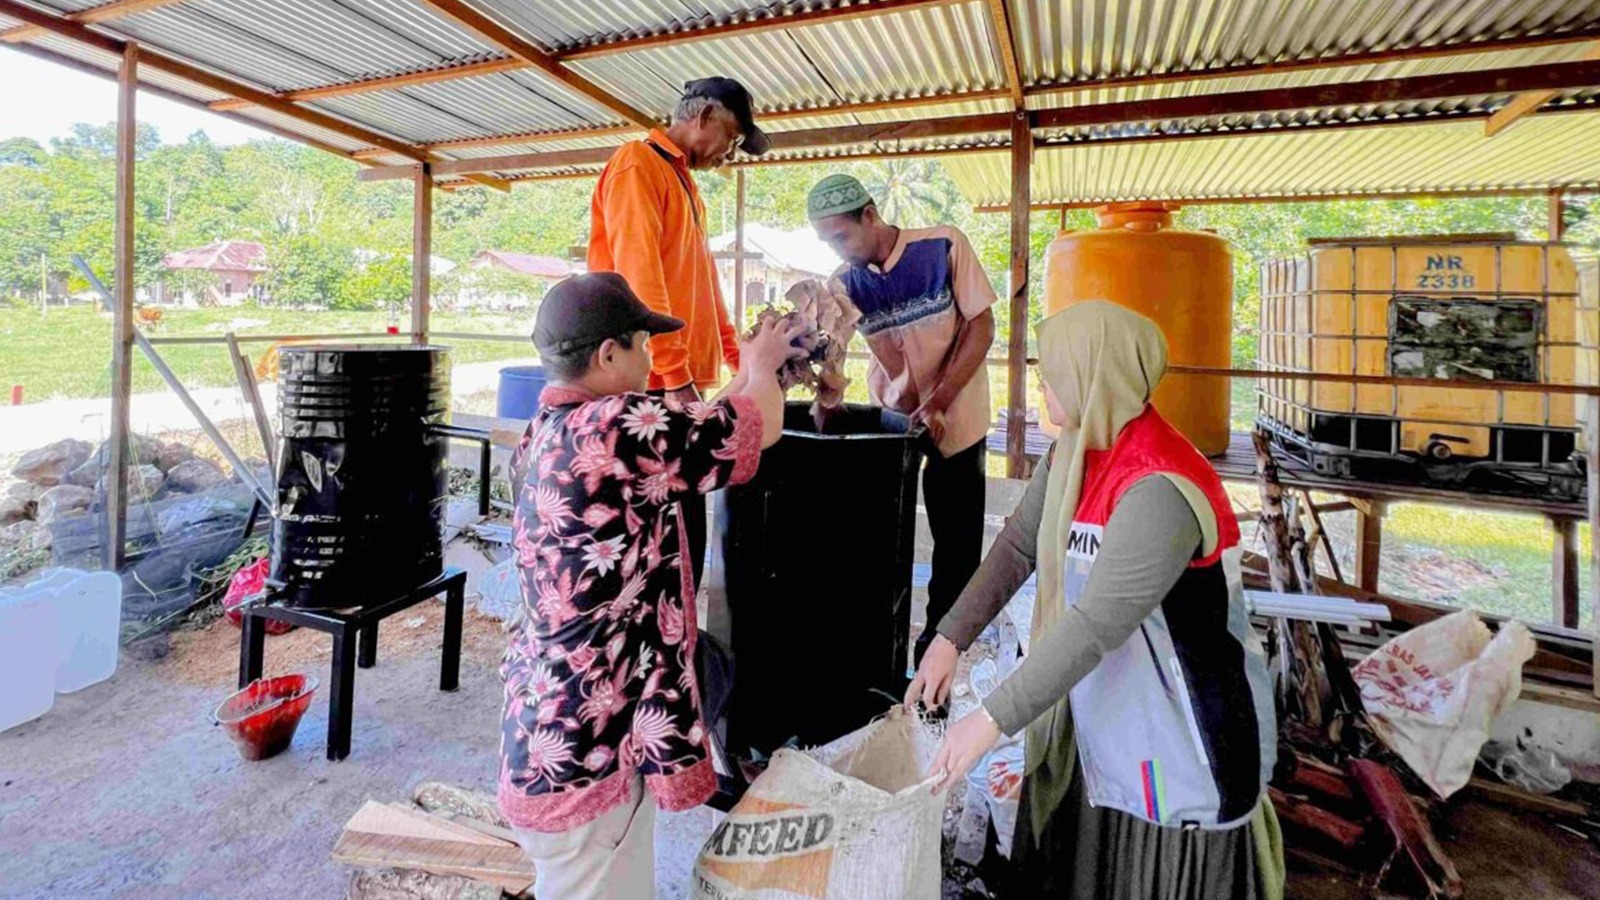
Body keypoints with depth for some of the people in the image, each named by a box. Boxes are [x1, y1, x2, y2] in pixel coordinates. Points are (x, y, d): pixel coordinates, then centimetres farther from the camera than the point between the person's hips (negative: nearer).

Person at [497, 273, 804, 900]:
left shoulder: (543, 436, 4)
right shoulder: (617, 428, -25)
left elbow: (691, 435, 13)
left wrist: (749, 375, 19)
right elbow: (759, 426, -15)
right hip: (586, 753, -9)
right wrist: (762, 364, 6)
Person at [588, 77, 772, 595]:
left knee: (685, 522, 12)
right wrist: (676, 376, -22)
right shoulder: (638, 164, -6)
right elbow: (638, 276, -18)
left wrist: (740, 359, 22)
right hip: (652, 384, -9)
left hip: (678, 380, 9)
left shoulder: (686, 183, 23)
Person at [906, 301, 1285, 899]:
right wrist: (950, 638, -4)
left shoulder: (1160, 491, -30)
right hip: (1098, 705, 7)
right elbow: (1019, 545, 0)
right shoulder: (1074, 451, -4)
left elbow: (1097, 625, -33)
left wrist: (992, 720, -30)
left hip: (1178, 731, -7)